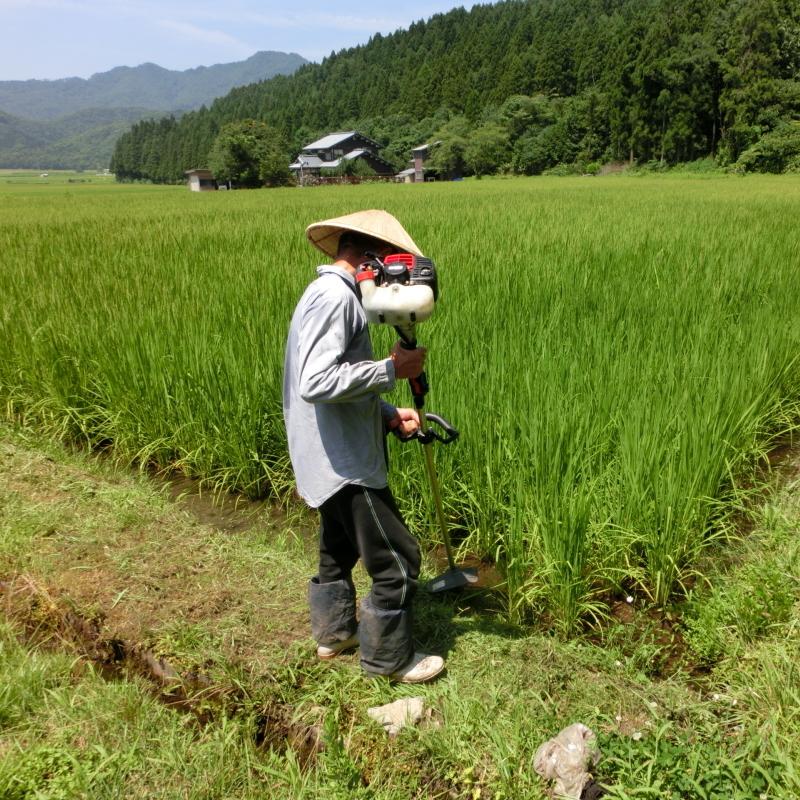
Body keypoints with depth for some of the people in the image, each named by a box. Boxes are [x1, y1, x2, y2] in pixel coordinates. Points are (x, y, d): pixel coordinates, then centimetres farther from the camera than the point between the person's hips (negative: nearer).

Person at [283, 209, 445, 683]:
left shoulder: (335, 294, 13)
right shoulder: (335, 295, -20)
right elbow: (317, 383, -31)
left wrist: (388, 414, 4)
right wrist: (392, 369, -22)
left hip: (336, 459, 11)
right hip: (346, 464, -11)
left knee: (340, 546, 26)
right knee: (397, 560, 0)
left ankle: (334, 632, 44)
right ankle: (388, 658, 19)